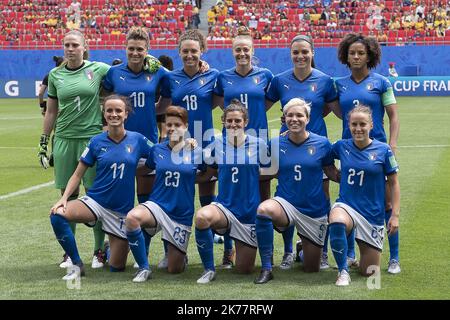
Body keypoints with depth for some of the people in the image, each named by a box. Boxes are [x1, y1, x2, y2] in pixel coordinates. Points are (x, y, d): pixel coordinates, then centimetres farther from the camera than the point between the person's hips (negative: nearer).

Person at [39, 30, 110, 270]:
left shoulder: (98, 69, 0)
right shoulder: (55, 75, 8)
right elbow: (51, 112, 15)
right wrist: (43, 141, 13)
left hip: (93, 138, -2)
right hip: (64, 140, 3)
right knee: (68, 196, 5)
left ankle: (99, 250, 10)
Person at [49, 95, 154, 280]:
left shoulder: (137, 140, -3)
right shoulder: (96, 142, -2)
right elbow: (78, 175, 2)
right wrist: (64, 198, -12)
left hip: (122, 209, 0)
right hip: (95, 201, 0)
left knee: (116, 268, 3)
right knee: (57, 215, -29)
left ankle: (112, 246, 41)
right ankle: (77, 265, -11)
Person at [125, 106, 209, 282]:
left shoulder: (196, 152, -3)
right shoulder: (157, 150, 1)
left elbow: (207, 174, 13)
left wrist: (189, 179, 6)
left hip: (182, 213, -1)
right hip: (157, 205, 1)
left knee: (174, 269, 3)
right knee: (132, 218, -36)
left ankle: (179, 254, 43)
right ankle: (144, 268, -18)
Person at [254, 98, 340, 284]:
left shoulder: (322, 144, -5)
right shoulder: (276, 143, -3)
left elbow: (333, 174, 4)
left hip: (315, 211, 1)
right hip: (286, 204, 0)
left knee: (312, 270, 10)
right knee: (264, 209, -38)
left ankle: (303, 247, 49)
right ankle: (266, 269, -22)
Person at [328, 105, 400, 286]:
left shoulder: (383, 150, -6)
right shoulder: (342, 146, -1)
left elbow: (393, 183, 1)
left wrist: (395, 215, -4)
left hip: (373, 213, 0)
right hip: (346, 205, 0)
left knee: (369, 272, 4)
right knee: (337, 222, -39)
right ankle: (343, 271, -20)